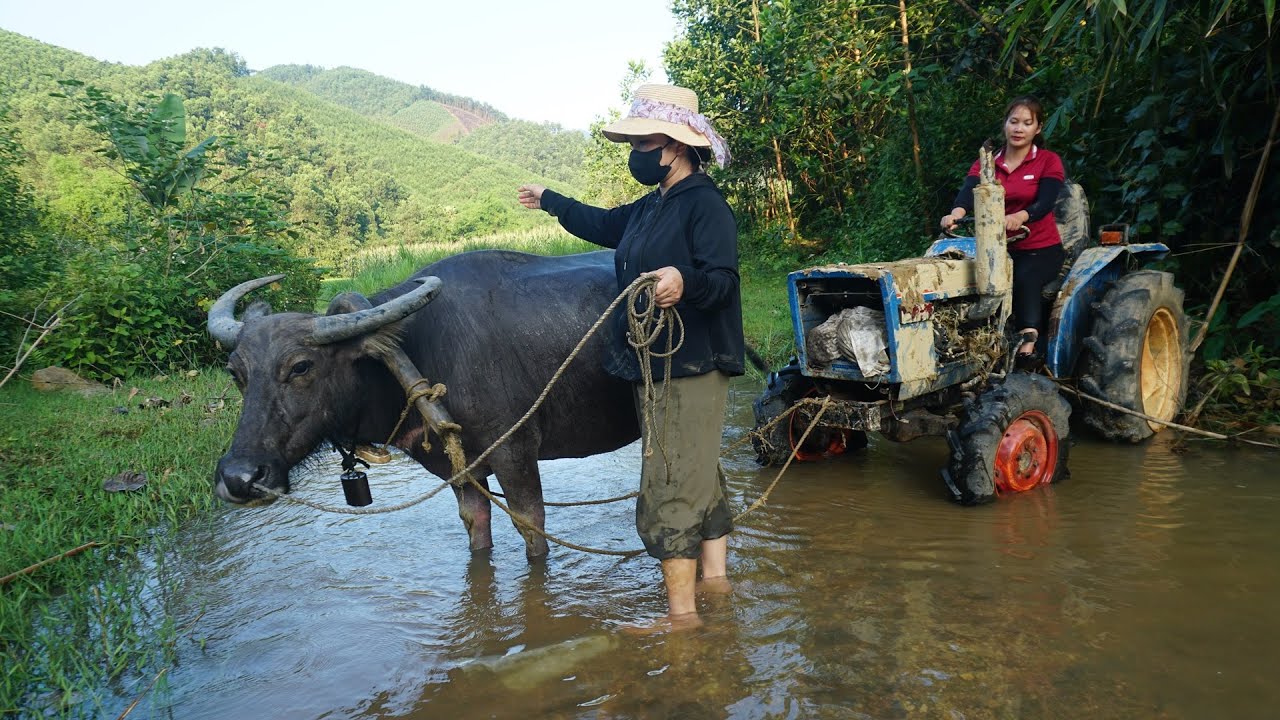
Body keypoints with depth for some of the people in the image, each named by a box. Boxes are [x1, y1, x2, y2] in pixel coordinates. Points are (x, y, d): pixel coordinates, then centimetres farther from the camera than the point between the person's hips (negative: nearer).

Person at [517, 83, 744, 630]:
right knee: (701, 475, 18)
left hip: (693, 367, -10)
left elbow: (722, 280, -24)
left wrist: (685, 282, -45)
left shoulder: (705, 205, -14)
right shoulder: (651, 208, 14)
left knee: (669, 487, -7)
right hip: (657, 365, 10)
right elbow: (604, 225, 32)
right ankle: (714, 573, 32)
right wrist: (550, 201, 45)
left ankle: (679, 610, 1)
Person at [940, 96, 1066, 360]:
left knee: (1025, 279, -36)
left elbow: (1045, 202, -16)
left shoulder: (1048, 161, 2)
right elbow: (968, 192, -12)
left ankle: (1028, 343, -38)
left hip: (1041, 248, -2)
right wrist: (956, 214, -38)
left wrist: (1020, 217, -40)